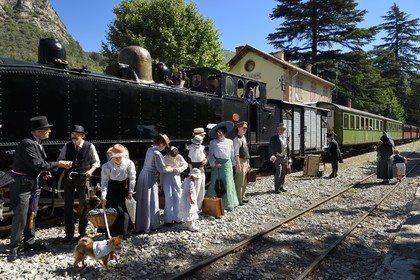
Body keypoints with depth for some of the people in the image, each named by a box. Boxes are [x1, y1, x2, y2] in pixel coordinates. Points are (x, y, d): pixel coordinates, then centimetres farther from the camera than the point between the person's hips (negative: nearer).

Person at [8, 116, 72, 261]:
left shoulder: (37, 144, 8)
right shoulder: (27, 143, -20)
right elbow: (36, 164, -25)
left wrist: (44, 173, -1)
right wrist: (57, 164, -21)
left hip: (33, 184, 9)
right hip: (23, 184, -9)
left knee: (31, 215, 15)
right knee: (20, 216, -6)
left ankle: (29, 241, 27)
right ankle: (15, 247, 5)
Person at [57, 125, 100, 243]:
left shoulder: (90, 146, -4)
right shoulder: (67, 146, 3)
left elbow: (96, 162, 2)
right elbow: (60, 159, 5)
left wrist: (90, 171, -15)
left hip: (82, 178, -2)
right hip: (68, 178, 3)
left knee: (83, 205, 7)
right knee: (68, 205, 8)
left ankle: (82, 232, 22)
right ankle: (69, 233, 21)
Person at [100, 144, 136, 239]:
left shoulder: (129, 163, -18)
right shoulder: (107, 166, -20)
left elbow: (132, 178, -9)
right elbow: (104, 181, -17)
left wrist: (130, 192, -10)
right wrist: (103, 196, -24)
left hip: (124, 188, 1)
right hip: (112, 189, 0)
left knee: (125, 210, 1)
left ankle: (124, 234, 17)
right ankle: (112, 234, 17)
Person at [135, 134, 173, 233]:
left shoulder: (150, 149, 8)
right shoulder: (157, 153, -17)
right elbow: (162, 169, -11)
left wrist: (166, 167, 19)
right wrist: (171, 169, 7)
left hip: (142, 175, 8)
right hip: (150, 178, -8)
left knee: (142, 202, 14)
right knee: (150, 202, 4)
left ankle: (140, 225, 24)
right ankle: (149, 226, 13)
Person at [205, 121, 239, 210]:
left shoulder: (230, 142, 8)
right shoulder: (213, 142, 3)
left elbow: (232, 154, 13)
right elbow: (210, 154, 1)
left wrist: (233, 164, 12)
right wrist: (214, 163, -13)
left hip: (227, 164, 1)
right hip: (217, 164, -1)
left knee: (228, 183, 2)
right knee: (215, 183, -2)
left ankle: (228, 204, 13)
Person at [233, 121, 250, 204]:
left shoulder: (244, 137, 14)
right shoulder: (237, 139, -15)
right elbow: (236, 154, -19)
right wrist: (238, 165, -23)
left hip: (246, 161, 10)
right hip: (240, 161, -10)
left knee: (245, 182, 17)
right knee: (240, 182, -4)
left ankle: (242, 197, 29)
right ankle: (238, 199, 4)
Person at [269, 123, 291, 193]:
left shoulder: (286, 138, 12)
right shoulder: (274, 138, -7)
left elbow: (288, 149, 16)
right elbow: (270, 148, -14)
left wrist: (289, 158, 14)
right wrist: (272, 155, -31)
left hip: (285, 158, 6)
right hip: (278, 158, -6)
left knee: (284, 173, 12)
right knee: (278, 173, -8)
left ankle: (281, 186, 25)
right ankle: (277, 188, 2)